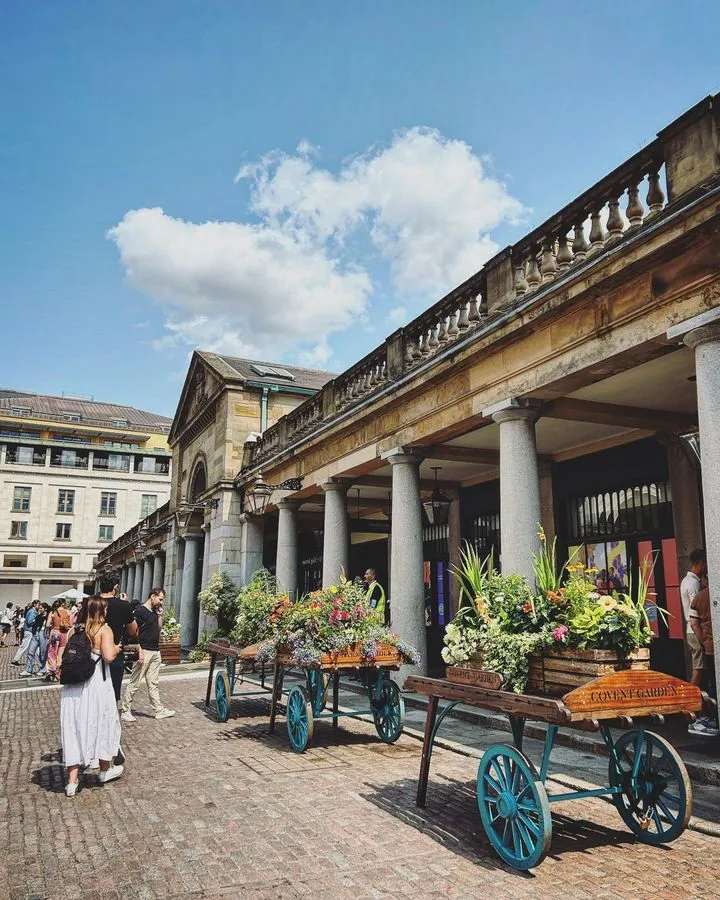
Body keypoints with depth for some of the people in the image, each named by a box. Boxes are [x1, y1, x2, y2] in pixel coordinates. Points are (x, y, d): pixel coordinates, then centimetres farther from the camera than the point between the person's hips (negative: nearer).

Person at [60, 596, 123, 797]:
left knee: (74, 728, 10)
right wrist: (116, 649, 1)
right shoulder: (104, 629, -9)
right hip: (96, 684, -4)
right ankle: (105, 770, 32)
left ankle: (72, 781, 12)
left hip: (73, 685, 4)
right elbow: (108, 656, -19)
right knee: (102, 724, 15)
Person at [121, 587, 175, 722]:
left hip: (155, 652, 8)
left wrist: (159, 614, 6)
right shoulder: (140, 611, -11)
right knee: (134, 683, 0)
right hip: (144, 651, -8)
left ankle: (159, 710, 15)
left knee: (154, 683, 12)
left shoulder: (155, 612, 14)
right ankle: (125, 711, 9)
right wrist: (139, 652, -19)